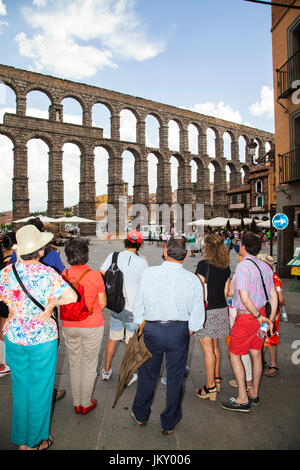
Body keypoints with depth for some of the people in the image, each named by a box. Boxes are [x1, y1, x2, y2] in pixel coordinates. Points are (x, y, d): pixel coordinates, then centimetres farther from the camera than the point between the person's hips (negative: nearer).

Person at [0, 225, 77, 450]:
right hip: (42, 339, -4)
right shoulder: (47, 273, -19)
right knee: (40, 389, 15)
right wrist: (51, 304, -12)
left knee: (20, 389, 21)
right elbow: (72, 296, -29)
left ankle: (21, 441, 39)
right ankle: (37, 441, 34)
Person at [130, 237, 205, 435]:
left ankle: (140, 415, 40)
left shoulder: (148, 273, -10)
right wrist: (187, 333, 13)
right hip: (180, 331, 0)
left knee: (148, 373, 19)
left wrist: (141, 326, 13)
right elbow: (197, 315, -3)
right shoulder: (193, 279, -9)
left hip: (152, 329, 0)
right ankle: (169, 424, 33)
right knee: (175, 377, 16)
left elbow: (138, 306, -2)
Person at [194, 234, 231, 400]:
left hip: (207, 310, -7)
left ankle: (210, 387, 10)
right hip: (221, 310, 7)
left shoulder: (203, 264, -15)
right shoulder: (226, 267, 4)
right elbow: (226, 292, 10)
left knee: (208, 349, 1)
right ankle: (217, 379, 33)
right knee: (215, 346, 20)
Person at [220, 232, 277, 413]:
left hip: (246, 316, -8)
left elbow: (245, 298, -24)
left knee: (234, 355, 5)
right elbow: (273, 295, 6)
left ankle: (243, 399, 10)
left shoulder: (243, 266, -20)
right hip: (260, 316, 8)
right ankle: (254, 393, 32)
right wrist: (270, 319, 7)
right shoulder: (265, 266, 5)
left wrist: (259, 317, -13)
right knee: (256, 354, 18)